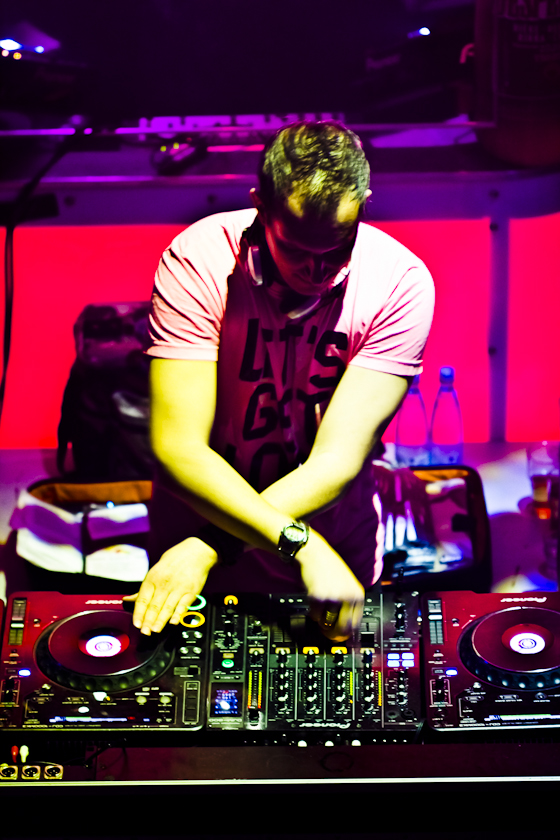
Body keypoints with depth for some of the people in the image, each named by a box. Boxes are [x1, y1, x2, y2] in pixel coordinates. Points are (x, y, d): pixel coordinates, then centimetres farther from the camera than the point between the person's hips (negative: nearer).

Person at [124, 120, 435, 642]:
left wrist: (209, 548, -30)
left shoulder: (399, 282, -17)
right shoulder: (197, 263, -19)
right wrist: (300, 544, -36)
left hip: (336, 559, 2)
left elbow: (339, 459, -21)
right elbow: (178, 446, -25)